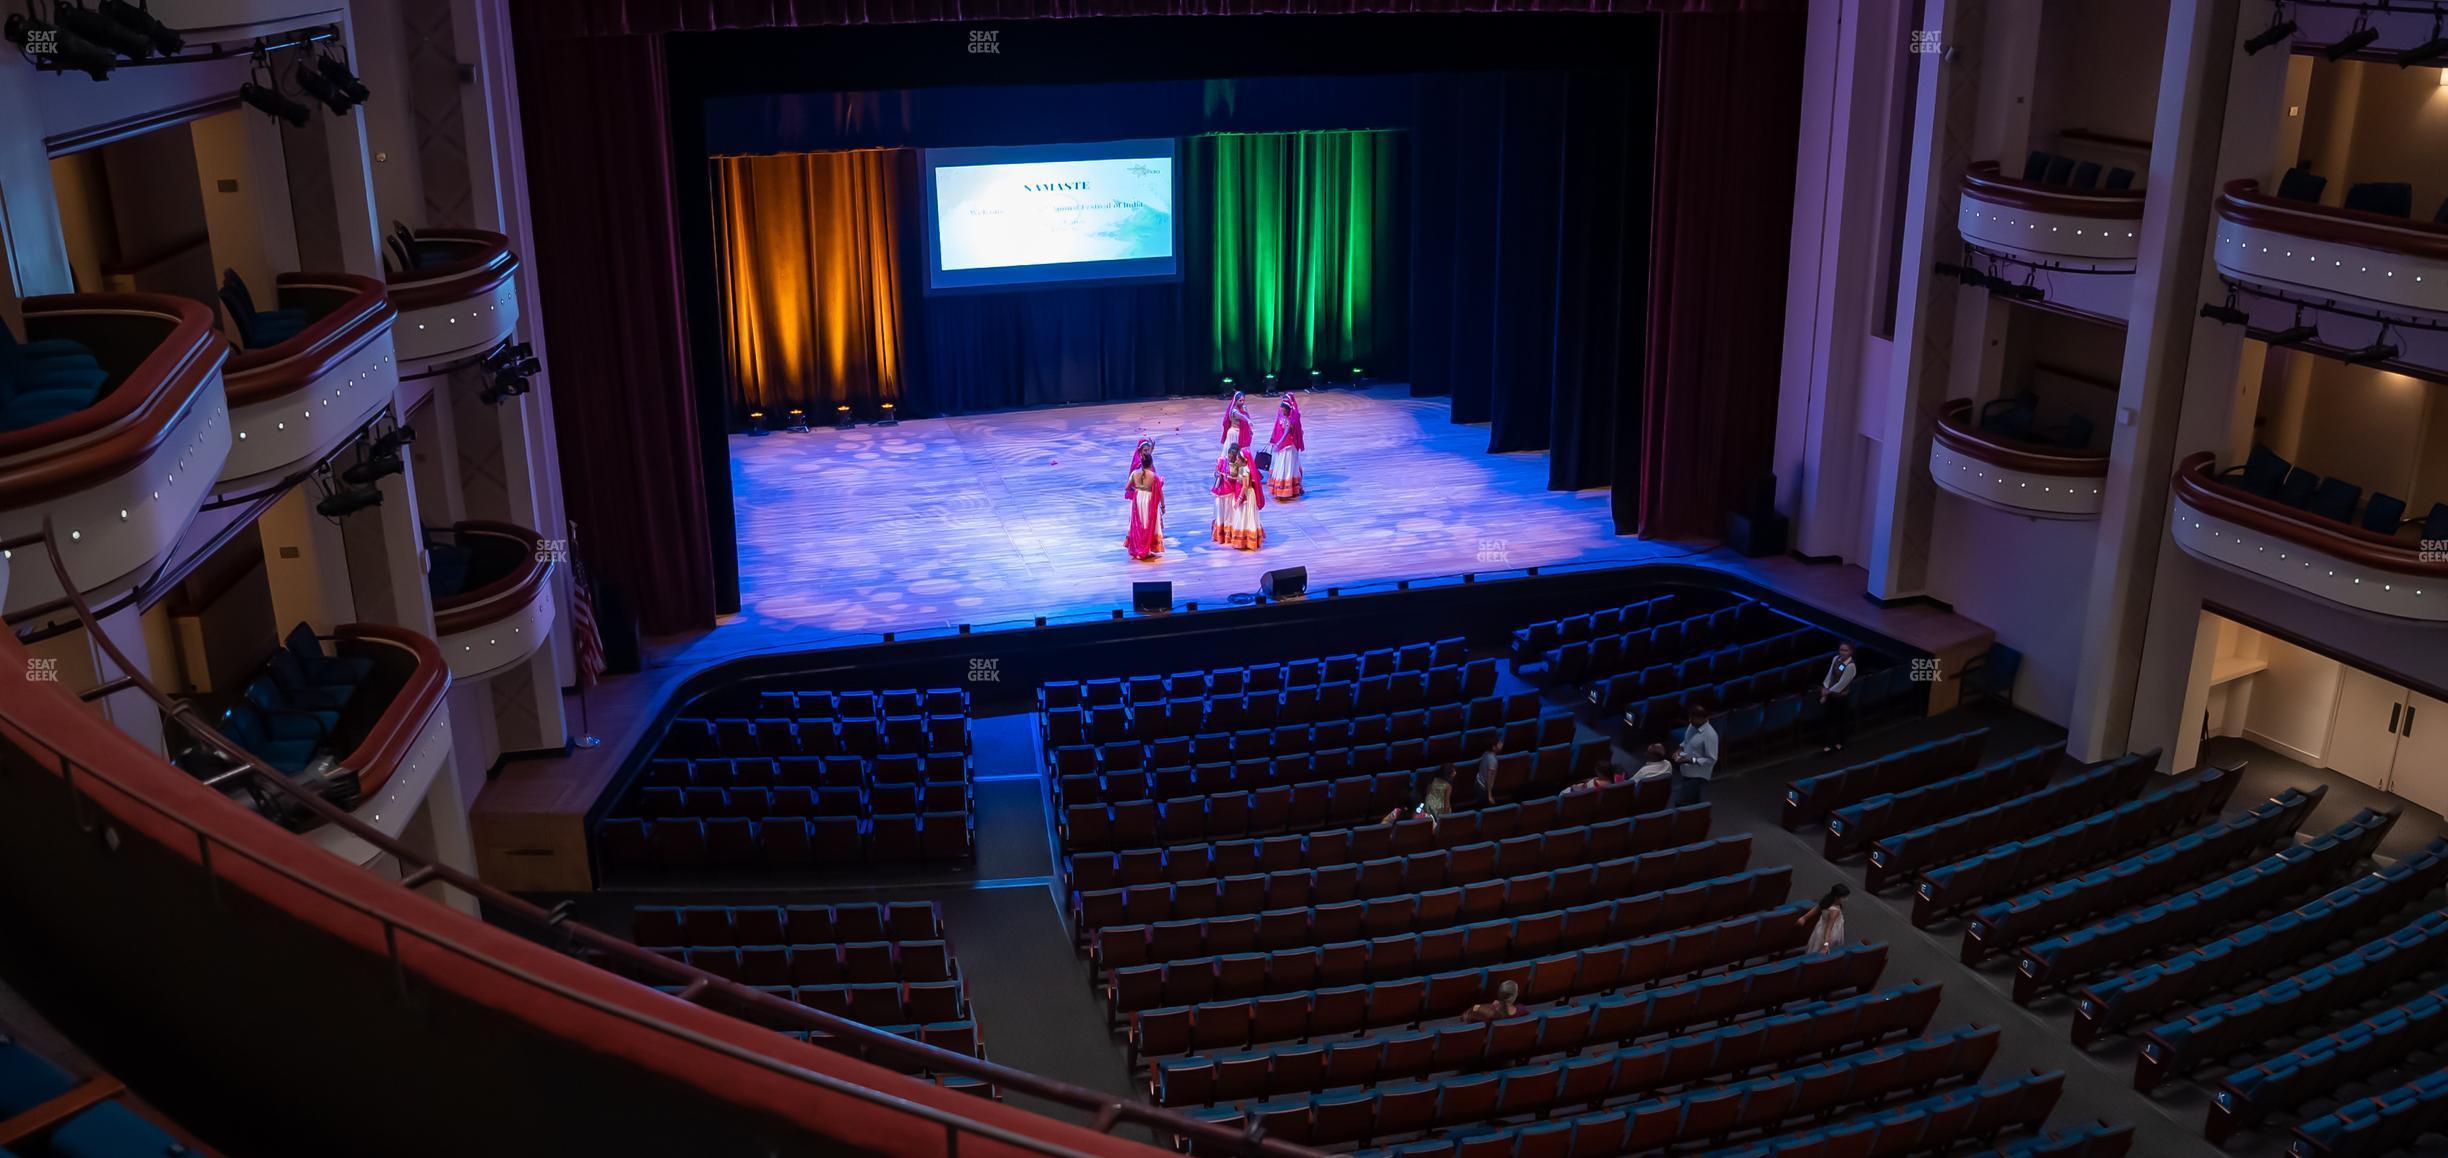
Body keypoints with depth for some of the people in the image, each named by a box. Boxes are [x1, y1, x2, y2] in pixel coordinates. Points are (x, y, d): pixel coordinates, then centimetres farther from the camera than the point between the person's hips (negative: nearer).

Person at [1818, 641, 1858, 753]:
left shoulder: (1851, 666, -25)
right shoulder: (1836, 659, -4)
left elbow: (1842, 683, -23)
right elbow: (1829, 675, -2)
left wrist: (1829, 692, -16)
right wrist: (1825, 690, -10)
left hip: (1842, 696, -6)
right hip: (1832, 694, 6)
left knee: (1841, 720, 13)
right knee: (1830, 719, 13)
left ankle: (1839, 743, 33)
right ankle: (1831, 743, 27)